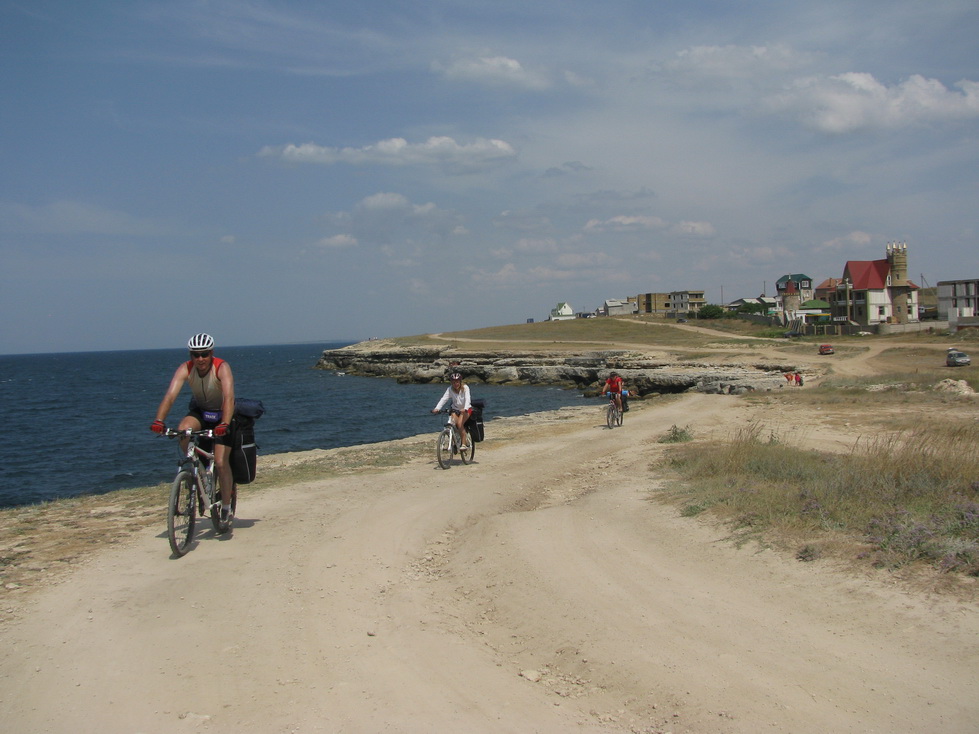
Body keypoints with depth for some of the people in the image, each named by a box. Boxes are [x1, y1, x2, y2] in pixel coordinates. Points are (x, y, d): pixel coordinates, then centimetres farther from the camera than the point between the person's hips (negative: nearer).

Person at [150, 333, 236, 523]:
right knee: (183, 431, -30)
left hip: (222, 415, -3)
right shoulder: (185, 369, -20)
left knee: (221, 462, -14)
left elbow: (229, 397, -41)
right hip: (199, 411, 3)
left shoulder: (222, 367, -28)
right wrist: (159, 421, -46)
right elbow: (170, 395, -31)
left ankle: (226, 507, 3)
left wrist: (224, 424, -56)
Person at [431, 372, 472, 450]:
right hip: (455, 409, 3)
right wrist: (437, 408, -38)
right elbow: (444, 399, -22)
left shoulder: (465, 387, -17)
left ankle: (464, 443, -16)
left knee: (460, 423, -25)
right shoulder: (450, 389, -10)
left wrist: (465, 409, -49)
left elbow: (467, 399, -30)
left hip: (465, 409, -3)